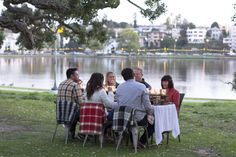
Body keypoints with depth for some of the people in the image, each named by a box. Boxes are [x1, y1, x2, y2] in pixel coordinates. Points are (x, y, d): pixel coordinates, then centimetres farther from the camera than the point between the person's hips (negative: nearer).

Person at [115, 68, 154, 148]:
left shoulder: (119, 87, 2)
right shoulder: (141, 87, -11)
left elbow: (118, 104, 10)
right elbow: (147, 105, -9)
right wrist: (151, 112, 11)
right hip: (138, 118, -5)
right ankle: (142, 141, 11)